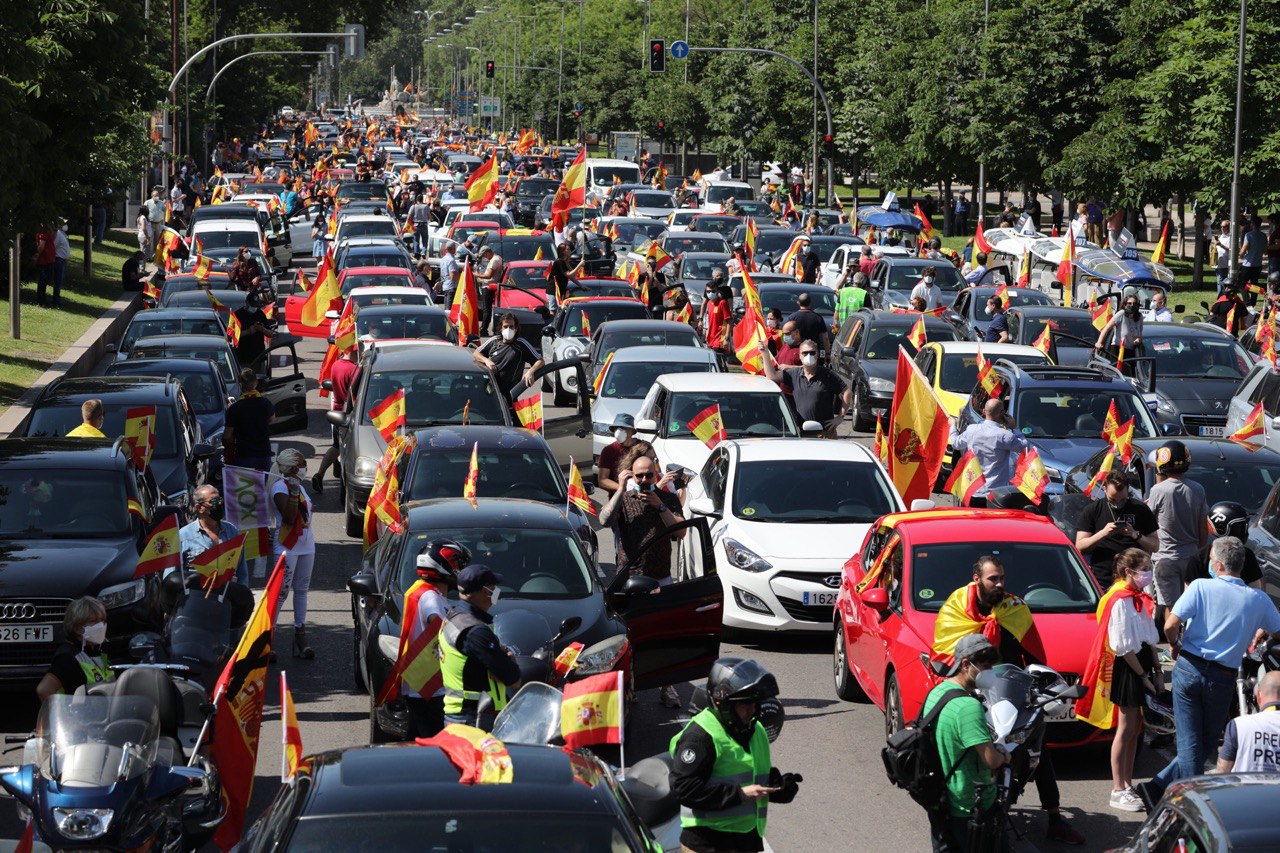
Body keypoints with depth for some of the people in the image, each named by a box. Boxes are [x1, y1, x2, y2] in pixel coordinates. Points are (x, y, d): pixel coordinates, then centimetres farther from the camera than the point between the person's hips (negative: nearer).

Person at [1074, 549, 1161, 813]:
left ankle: (1128, 786, 21)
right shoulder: (1120, 601, -16)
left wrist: (1157, 671, 10)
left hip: (1143, 664, 9)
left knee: (1135, 729, 13)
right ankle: (1118, 791, 0)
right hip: (1127, 669, -9)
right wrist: (1143, 676, -15)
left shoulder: (1139, 598, 14)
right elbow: (1124, 647, -17)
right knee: (1126, 729, -5)